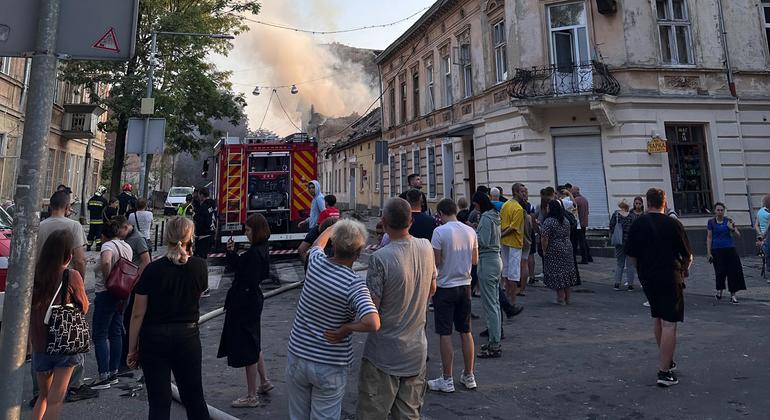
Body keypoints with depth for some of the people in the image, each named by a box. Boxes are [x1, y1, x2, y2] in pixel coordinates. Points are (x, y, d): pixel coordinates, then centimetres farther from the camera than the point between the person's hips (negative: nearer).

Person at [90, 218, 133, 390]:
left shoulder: (108, 245, -12)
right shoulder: (127, 247, 11)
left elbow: (106, 262, -32)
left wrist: (107, 282, -20)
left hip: (106, 294, -8)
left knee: (99, 335, -1)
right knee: (115, 334, 14)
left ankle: (104, 377, 0)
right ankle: (114, 372, 21)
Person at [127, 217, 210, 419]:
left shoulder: (153, 269, -11)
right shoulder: (200, 266, -6)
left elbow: (138, 314, -8)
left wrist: (132, 349, 3)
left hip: (154, 337, -1)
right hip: (188, 336, 2)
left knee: (159, 402, 9)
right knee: (194, 396, 16)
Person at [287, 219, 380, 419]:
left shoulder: (316, 263, -10)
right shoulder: (354, 284, -23)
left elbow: (318, 244, 16)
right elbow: (373, 323, -36)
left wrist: (333, 227, 34)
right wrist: (346, 328, -17)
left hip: (297, 356, 4)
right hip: (330, 366, -4)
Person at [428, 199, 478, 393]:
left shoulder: (440, 231, -14)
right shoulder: (470, 231, 3)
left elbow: (435, 262, -15)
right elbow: (475, 260, 9)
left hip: (445, 287, -6)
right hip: (465, 286, 6)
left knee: (445, 334, 3)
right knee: (466, 332, 14)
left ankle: (447, 380, 12)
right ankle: (469, 376, 24)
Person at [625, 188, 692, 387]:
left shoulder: (637, 224, 1)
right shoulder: (673, 224, -7)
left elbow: (632, 256, 3)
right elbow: (687, 256, 0)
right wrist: (685, 268, 21)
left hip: (648, 278, 4)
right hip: (670, 278, -4)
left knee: (658, 319, 20)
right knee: (669, 324, -3)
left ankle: (667, 361, 33)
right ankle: (664, 372, -4)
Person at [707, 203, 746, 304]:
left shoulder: (729, 221, 5)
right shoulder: (711, 222, 1)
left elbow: (738, 235, 3)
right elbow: (709, 237, 1)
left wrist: (732, 229, -19)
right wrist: (708, 252, -3)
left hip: (730, 249, 2)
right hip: (717, 250, -2)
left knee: (732, 271, -1)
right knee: (720, 271, -3)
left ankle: (733, 295, 6)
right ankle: (720, 290, 21)